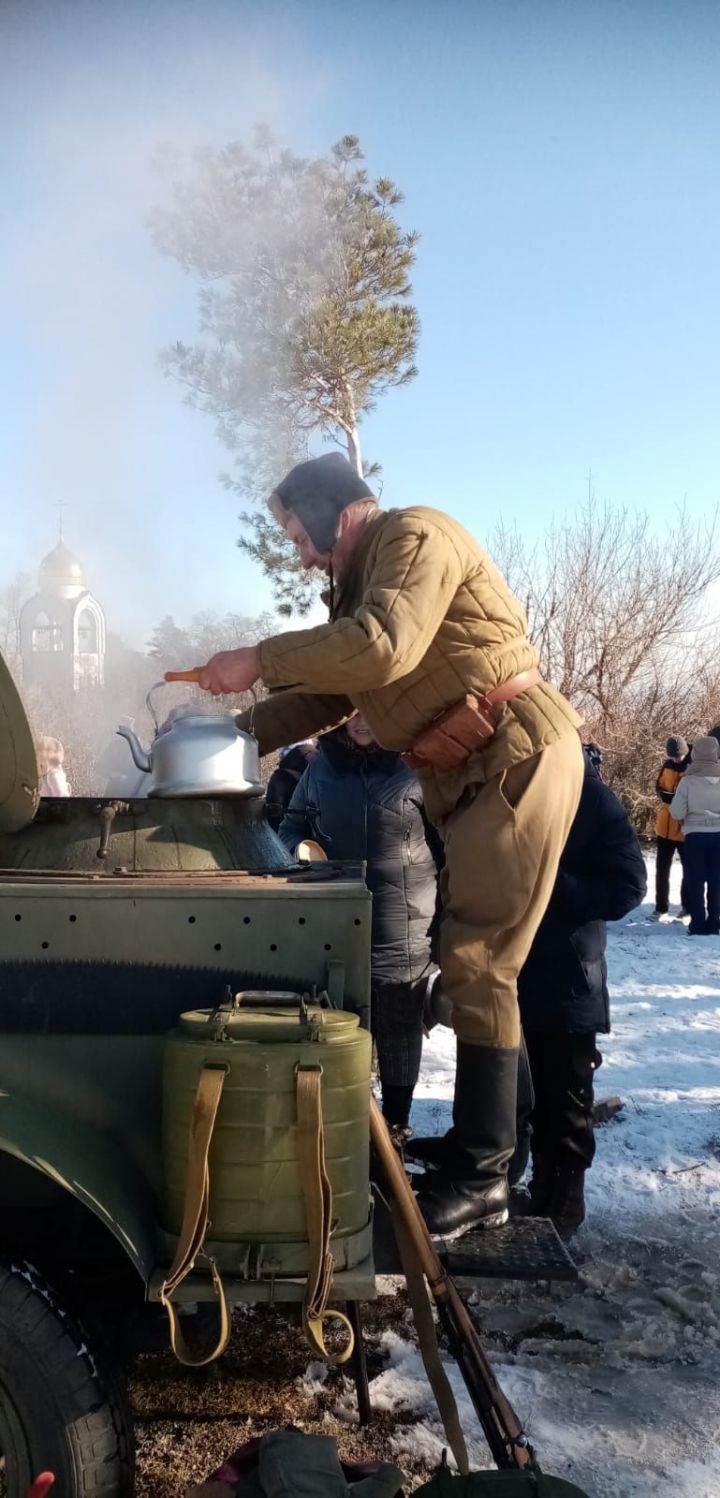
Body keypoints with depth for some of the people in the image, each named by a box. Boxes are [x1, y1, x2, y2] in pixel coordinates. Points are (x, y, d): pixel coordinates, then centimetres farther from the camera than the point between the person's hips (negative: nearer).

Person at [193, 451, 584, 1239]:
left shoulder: (415, 534, -10)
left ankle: (480, 1174, 0)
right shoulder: (360, 582, 20)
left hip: (518, 756, -10)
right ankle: (498, 1137, 23)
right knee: (473, 959, 12)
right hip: (470, 773, 10)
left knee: (477, 965, -9)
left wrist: (257, 659, -19)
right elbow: (330, 692, 22)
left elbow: (384, 645, -27)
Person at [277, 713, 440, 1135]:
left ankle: (396, 1127, 27)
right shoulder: (322, 765, 6)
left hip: (403, 937, -2)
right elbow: (292, 826, 17)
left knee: (399, 1036, 12)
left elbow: (449, 847, -2)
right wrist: (301, 850, -5)